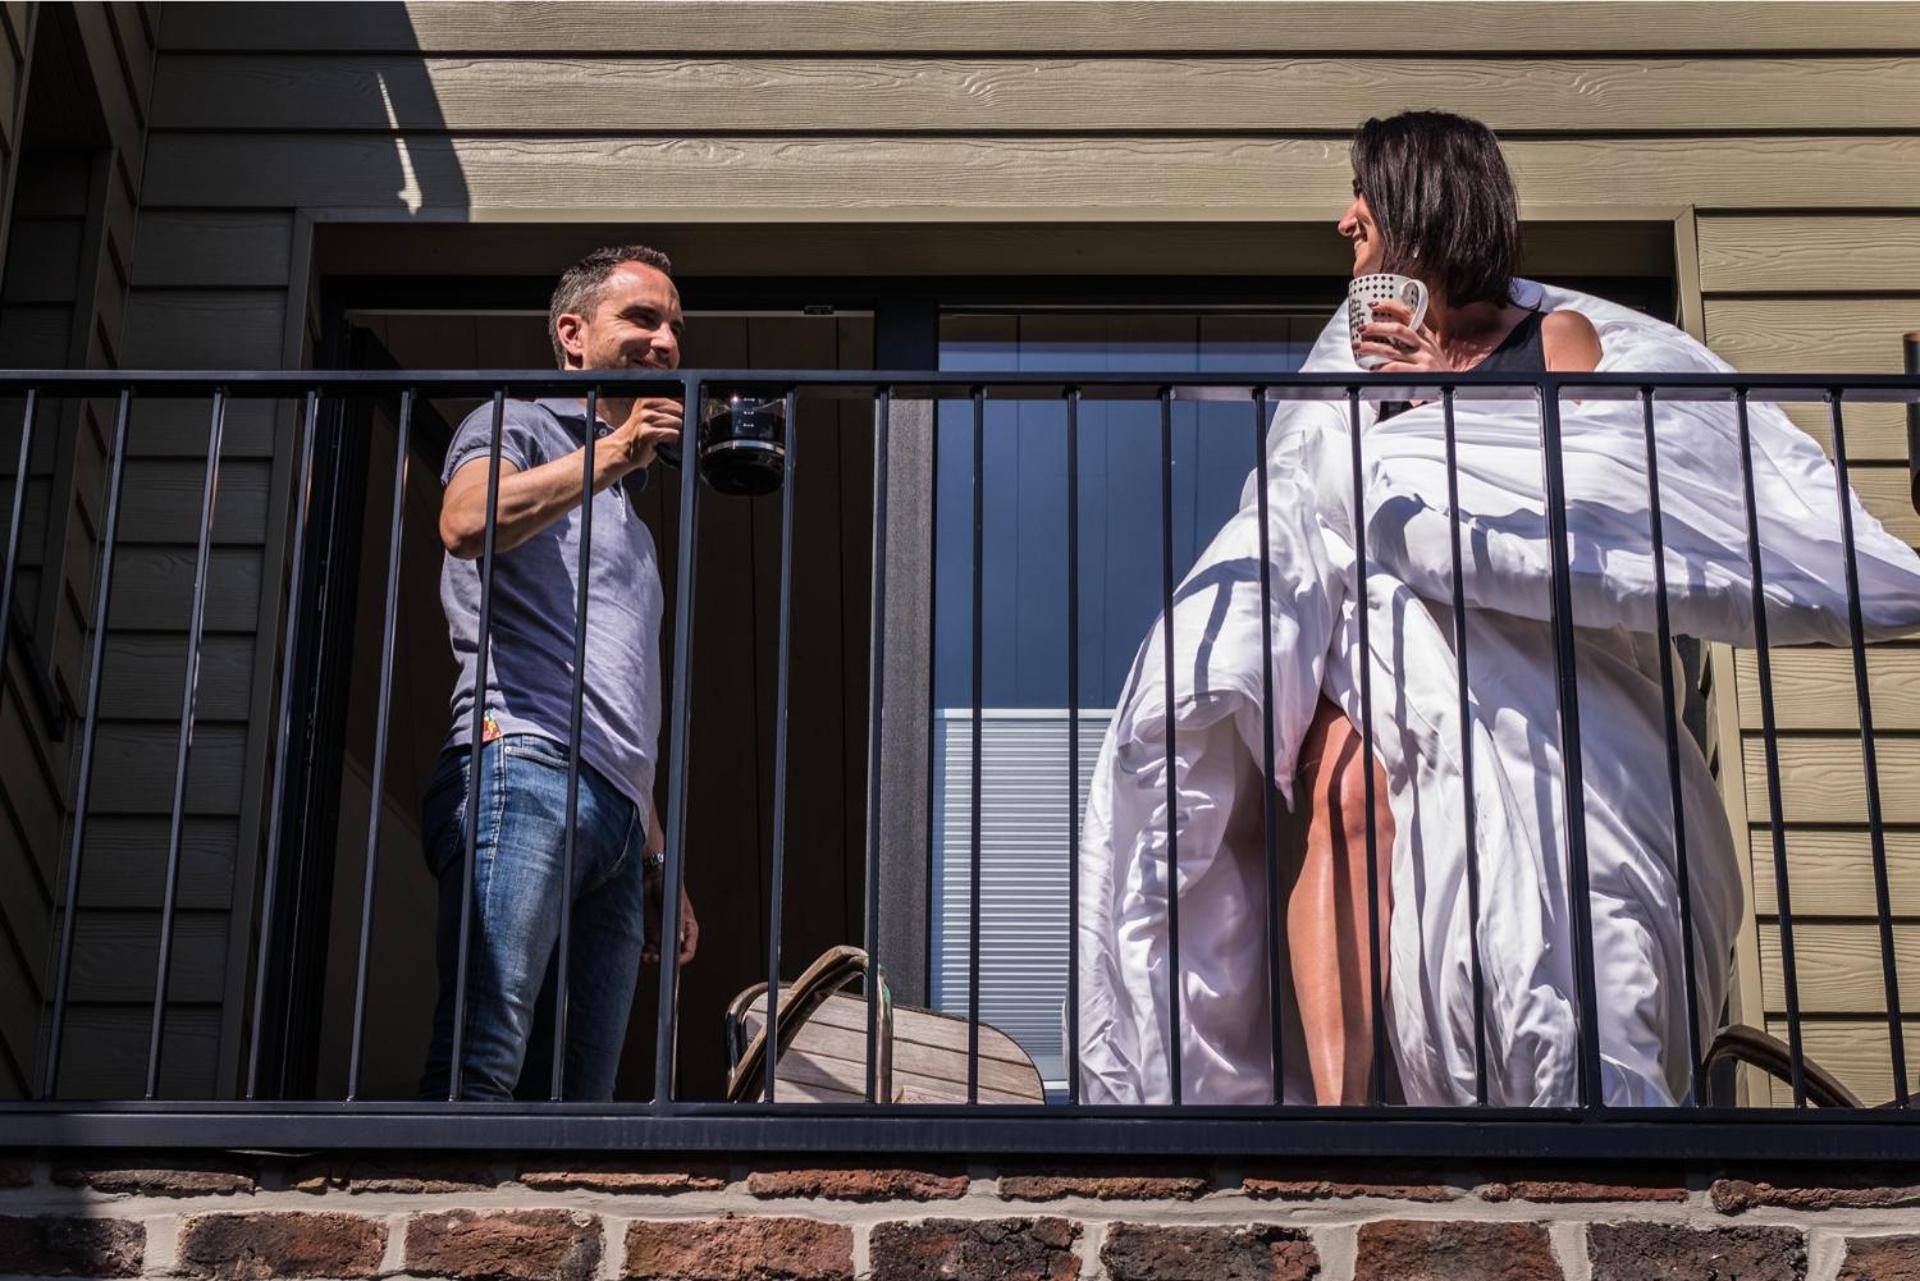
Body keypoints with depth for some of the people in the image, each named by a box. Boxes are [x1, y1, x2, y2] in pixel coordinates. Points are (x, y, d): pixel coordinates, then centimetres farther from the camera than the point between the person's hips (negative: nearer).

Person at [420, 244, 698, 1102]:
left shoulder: (627, 516, 34)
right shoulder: (516, 427, 12)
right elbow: (465, 523, -15)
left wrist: (658, 866, 24)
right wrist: (611, 453, -11)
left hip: (616, 818, 8)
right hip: (523, 770, -8)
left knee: (579, 1101, -2)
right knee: (483, 1064, -22)